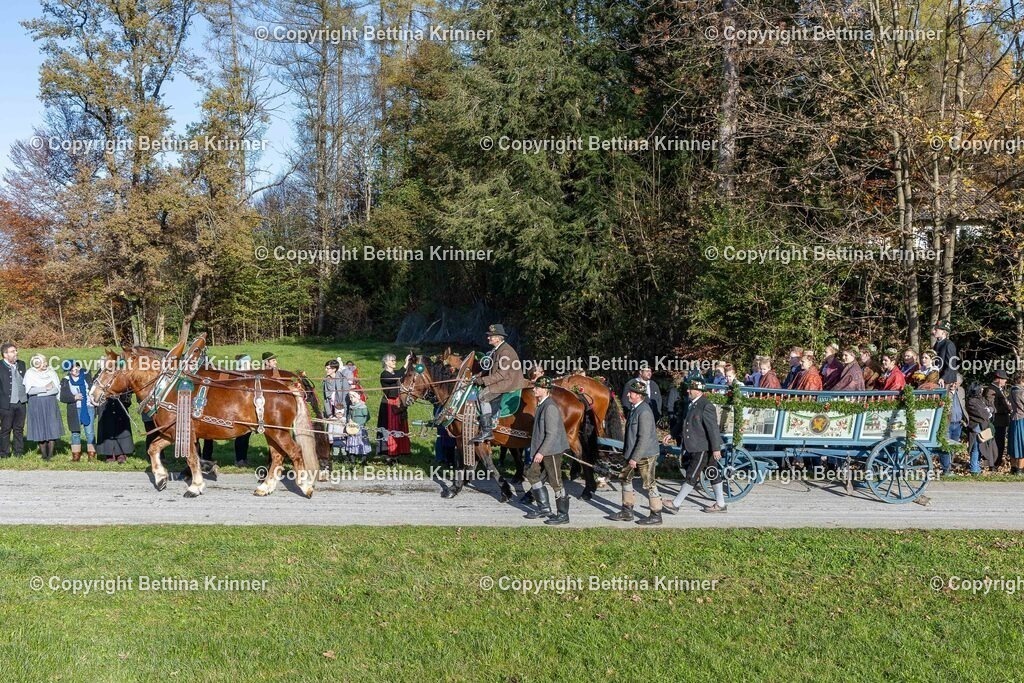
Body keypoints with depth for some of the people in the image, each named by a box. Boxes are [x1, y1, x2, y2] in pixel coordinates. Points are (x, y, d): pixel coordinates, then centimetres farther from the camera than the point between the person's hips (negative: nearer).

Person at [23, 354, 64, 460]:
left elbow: (57, 388, 2)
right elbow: (30, 390, -11)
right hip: (36, 405, -2)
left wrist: (39, 390, -7)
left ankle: (50, 454, 3)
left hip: (51, 404, 2)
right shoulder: (30, 373, 0)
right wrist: (45, 388, -9)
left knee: (52, 428, -3)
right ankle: (44, 454, 8)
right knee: (40, 430, 0)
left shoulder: (51, 372, 7)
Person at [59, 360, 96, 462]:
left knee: (90, 432, -2)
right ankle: (76, 455, 16)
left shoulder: (86, 375, 2)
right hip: (74, 410, 0)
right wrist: (74, 397, -19)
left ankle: (91, 454, 5)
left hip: (89, 408, 0)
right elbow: (63, 398, -4)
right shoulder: (65, 381, 0)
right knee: (75, 433, 6)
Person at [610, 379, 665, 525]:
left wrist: (635, 458, -22)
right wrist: (627, 452, 19)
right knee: (626, 478, 16)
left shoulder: (644, 411, -22)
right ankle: (627, 512, 26)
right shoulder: (634, 408, 8)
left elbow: (644, 438, -24)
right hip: (634, 453, 10)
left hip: (646, 454, -10)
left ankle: (656, 516, 11)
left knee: (649, 484, 0)